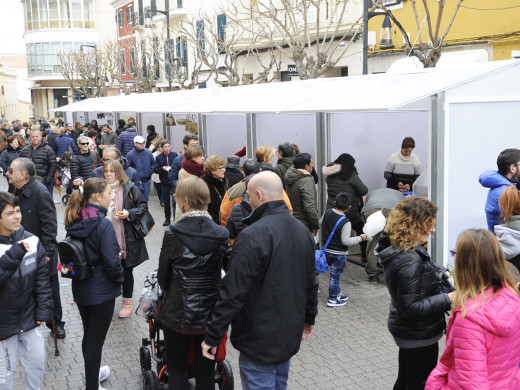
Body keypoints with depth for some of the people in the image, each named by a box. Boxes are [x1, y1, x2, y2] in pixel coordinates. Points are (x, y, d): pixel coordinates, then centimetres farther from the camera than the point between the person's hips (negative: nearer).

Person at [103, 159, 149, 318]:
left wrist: (129, 213, -18)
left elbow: (143, 206, -5)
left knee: (126, 270, 8)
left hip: (126, 239, -3)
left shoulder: (129, 188, -7)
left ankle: (127, 302, 22)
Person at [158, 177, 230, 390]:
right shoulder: (221, 234, -7)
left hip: (177, 313, -2)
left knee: (177, 369, 14)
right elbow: (223, 270, 3)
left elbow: (163, 274, -4)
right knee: (206, 371, 15)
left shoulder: (173, 234, -15)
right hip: (210, 313, 3)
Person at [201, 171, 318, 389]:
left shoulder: (252, 236, -23)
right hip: (290, 334, 8)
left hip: (260, 339, -8)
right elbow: (310, 282, 12)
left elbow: (233, 293, -23)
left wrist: (213, 336, -15)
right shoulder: (303, 231, 3)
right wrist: (309, 318, 25)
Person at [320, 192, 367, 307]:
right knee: (335, 275, 4)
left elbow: (320, 225, 10)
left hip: (326, 249, 6)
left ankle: (337, 294, 34)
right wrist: (360, 238, -10)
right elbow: (345, 241, -21)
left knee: (335, 274, 21)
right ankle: (332, 300, 14)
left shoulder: (326, 213, -5)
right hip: (338, 253, -6)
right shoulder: (345, 223, -24)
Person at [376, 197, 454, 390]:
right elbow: (412, 307, -28)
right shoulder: (410, 261, -30)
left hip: (405, 329, 9)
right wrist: (447, 299, -25)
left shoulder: (395, 248, 0)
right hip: (419, 336, -9)